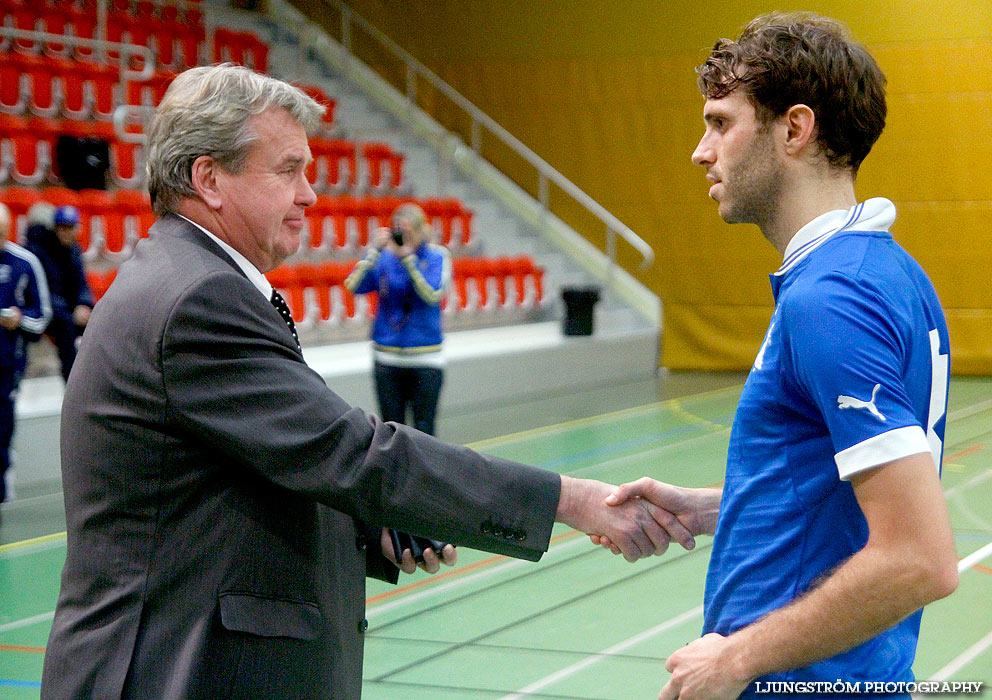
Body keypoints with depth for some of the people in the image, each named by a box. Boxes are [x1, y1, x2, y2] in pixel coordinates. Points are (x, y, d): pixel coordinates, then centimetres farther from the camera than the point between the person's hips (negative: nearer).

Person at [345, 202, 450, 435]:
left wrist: (408, 258, -22)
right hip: (387, 357, 2)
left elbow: (432, 295, -17)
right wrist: (375, 250, -15)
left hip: (425, 357, -2)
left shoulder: (438, 256, -2)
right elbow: (354, 285, -10)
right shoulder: (384, 257, 2)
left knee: (423, 431, 1)